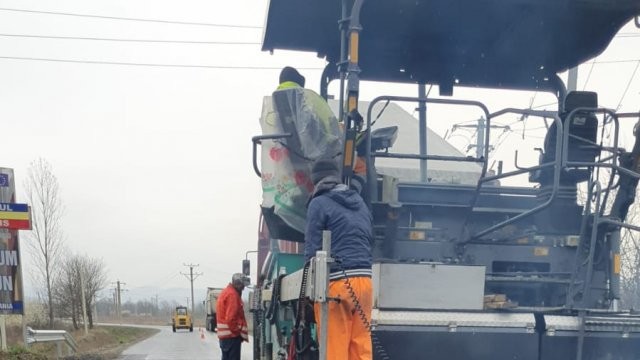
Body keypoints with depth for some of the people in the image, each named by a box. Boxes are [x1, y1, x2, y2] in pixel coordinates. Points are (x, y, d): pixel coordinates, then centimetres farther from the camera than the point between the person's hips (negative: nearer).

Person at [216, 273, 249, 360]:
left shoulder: (225, 292, 18)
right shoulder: (232, 294, -14)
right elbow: (231, 317, -22)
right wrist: (237, 332, -13)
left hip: (224, 334, 10)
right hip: (232, 335, -10)